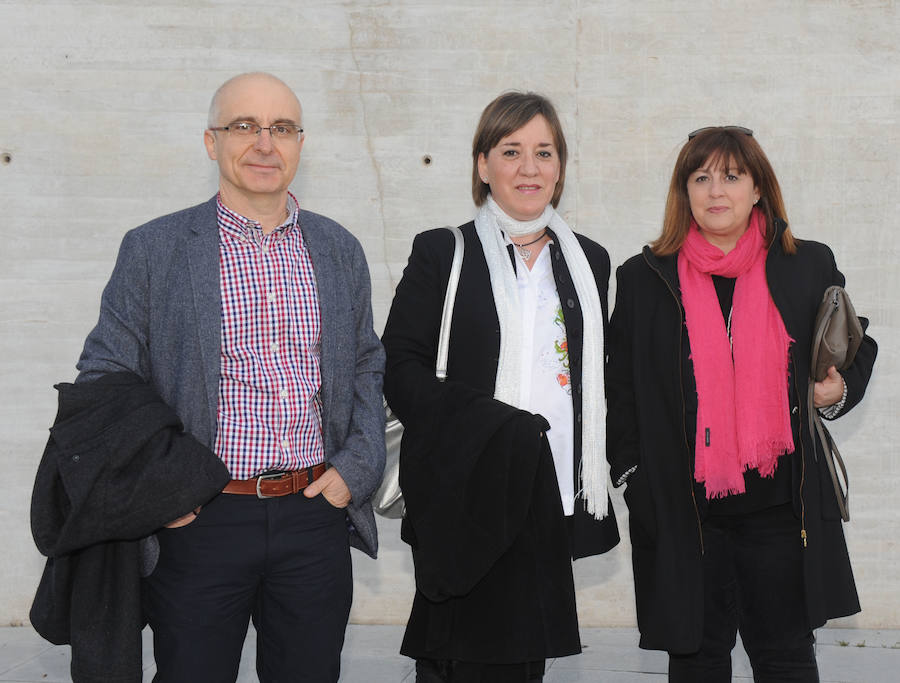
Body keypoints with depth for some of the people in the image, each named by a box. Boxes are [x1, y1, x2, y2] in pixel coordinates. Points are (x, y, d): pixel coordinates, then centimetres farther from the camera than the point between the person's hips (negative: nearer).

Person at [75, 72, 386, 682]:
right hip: (198, 521, -2)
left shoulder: (339, 249, 9)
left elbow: (367, 365, 16)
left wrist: (358, 467, 1)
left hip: (317, 513, 3)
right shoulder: (153, 249, -2)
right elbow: (103, 376, 1)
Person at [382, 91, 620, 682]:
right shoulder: (442, 253, 3)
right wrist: (483, 424, -17)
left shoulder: (588, 262, 14)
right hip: (465, 498, -3)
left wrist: (594, 491, 8)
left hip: (549, 501, 4)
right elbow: (399, 368, -4)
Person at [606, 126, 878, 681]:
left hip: (781, 504, 0)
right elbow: (620, 390, 6)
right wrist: (631, 473, -3)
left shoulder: (810, 267, 4)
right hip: (682, 506, 0)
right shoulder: (642, 280, 3)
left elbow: (856, 350, 16)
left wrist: (838, 392, -5)